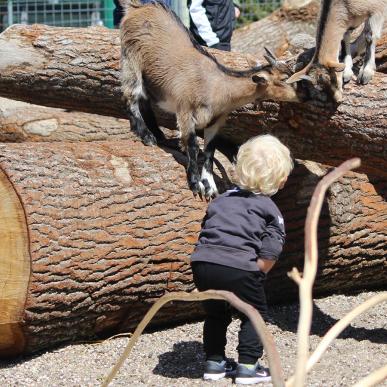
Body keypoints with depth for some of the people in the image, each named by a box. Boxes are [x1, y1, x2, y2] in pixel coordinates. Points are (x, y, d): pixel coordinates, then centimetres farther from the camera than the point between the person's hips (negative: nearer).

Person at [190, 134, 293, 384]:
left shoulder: (222, 200, 23)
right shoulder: (269, 209, 7)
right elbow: (269, 255, -4)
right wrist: (255, 277, 10)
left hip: (203, 262, 5)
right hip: (238, 268, -5)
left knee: (216, 313, 27)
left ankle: (214, 362, 31)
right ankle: (248, 366, 15)